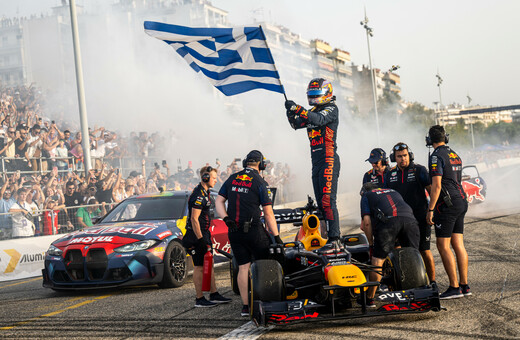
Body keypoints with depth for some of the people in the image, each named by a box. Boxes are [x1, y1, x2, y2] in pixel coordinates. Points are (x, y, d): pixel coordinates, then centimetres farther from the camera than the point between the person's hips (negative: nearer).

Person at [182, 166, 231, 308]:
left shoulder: (205, 192, 13)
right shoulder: (198, 195, -19)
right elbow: (194, 219, -23)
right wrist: (200, 239, -23)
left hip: (204, 233, 10)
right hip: (196, 234, -10)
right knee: (199, 267, -5)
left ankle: (214, 295, 19)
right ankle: (199, 299, 1)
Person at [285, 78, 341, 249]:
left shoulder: (331, 108, -5)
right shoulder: (313, 111, 21)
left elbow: (319, 119, -24)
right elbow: (296, 124, 20)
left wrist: (298, 109, -29)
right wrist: (291, 112, 1)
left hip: (329, 160, -9)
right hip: (316, 161, 9)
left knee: (328, 200, -16)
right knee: (321, 202, 8)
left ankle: (334, 239, -18)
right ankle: (331, 237, 12)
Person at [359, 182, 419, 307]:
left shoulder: (366, 195, 28)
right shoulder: (393, 192, 42)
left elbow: (366, 222, 14)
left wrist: (371, 244, 23)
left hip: (387, 221, -4)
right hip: (410, 219, 4)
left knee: (377, 261, 4)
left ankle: (369, 299, 9)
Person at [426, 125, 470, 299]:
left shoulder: (436, 157, -12)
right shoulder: (455, 156, 15)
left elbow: (436, 186, -18)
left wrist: (430, 210, -16)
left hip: (447, 205, -8)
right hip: (461, 201, 8)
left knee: (443, 246, -5)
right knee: (458, 244, 9)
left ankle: (454, 287, -7)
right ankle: (464, 285, 10)